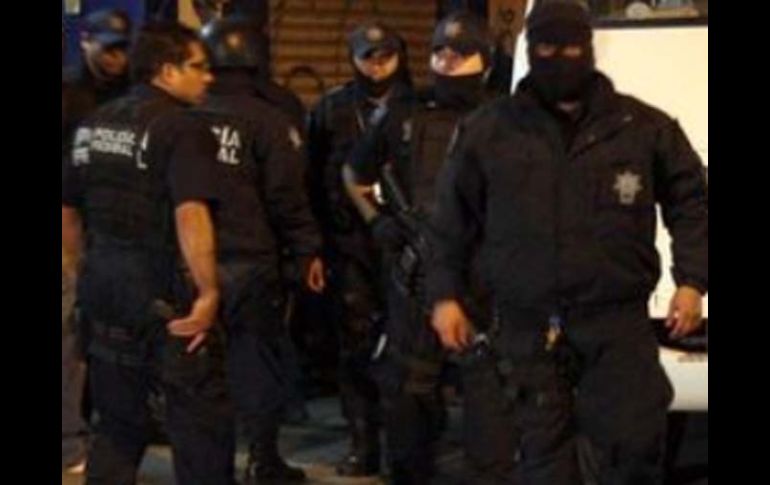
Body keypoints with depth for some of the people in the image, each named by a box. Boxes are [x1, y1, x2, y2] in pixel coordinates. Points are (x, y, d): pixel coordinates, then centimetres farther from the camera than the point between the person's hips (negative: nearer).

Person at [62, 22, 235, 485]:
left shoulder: (94, 124, 11)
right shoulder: (182, 127, -13)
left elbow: (67, 209, 15)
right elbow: (190, 214, -25)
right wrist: (208, 292, -22)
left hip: (104, 287, 7)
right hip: (163, 291, -7)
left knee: (118, 420, 16)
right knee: (203, 415, 1)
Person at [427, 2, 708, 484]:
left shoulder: (644, 127, 6)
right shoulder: (488, 131, 8)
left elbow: (690, 203, 10)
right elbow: (455, 220, 12)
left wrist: (692, 281, -1)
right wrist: (446, 295, 6)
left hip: (618, 325, -1)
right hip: (525, 331, 1)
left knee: (634, 441, -11)